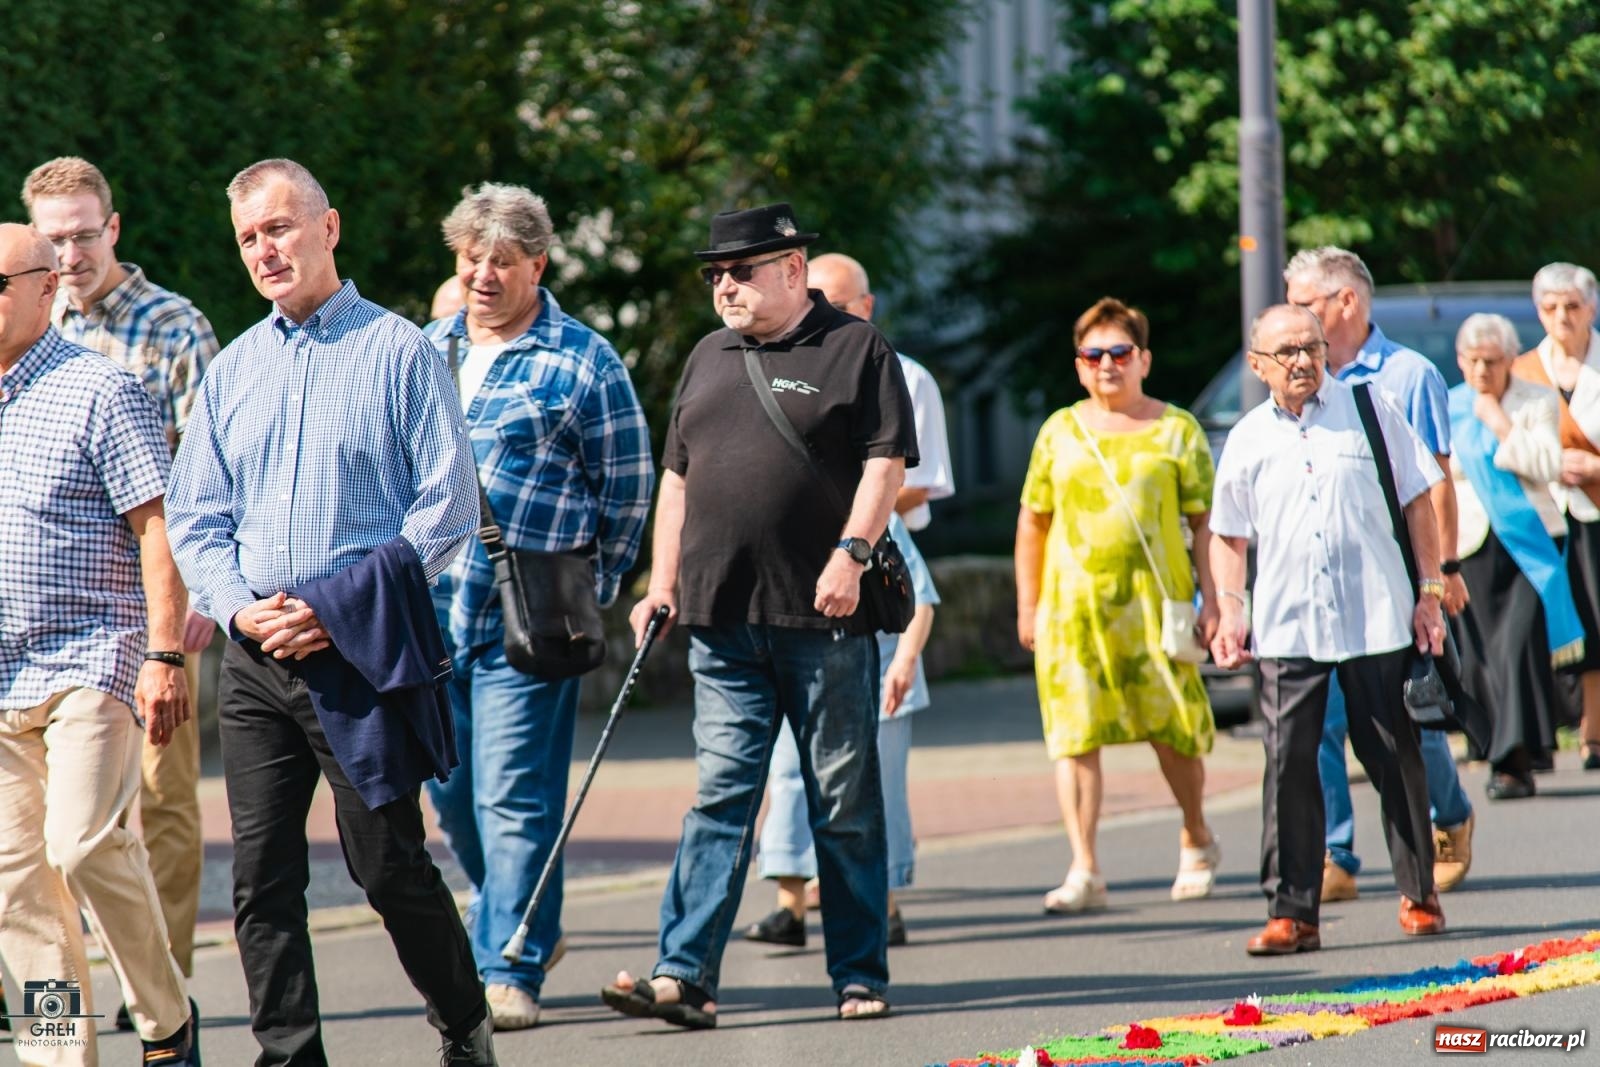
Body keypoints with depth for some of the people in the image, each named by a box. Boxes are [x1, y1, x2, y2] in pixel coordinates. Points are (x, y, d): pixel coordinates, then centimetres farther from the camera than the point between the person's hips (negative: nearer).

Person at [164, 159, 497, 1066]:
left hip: (359, 654, -5)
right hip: (255, 658, 5)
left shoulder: (399, 353, -1)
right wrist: (240, 608, -5)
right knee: (262, 877, 1)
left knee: (390, 866, -3)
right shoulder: (234, 370, 14)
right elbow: (194, 517, 15)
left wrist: (337, 609, -12)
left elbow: (449, 508, -6)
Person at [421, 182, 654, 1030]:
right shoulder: (426, 352, 12)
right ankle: (523, 925, 31)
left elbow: (628, 492, 1)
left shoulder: (584, 364, -3)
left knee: (514, 798, -8)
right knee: (452, 794, 11)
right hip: (429, 610, 6)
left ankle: (510, 972, -4)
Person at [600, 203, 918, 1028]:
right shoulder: (709, 359, 17)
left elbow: (886, 462, -7)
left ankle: (860, 975, 10)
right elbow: (678, 478, 21)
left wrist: (851, 550, -19)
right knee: (720, 796, -2)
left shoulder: (855, 349, 1)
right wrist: (663, 584, 14)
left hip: (823, 619, -4)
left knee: (845, 802, 3)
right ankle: (685, 975, -8)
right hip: (723, 621, 4)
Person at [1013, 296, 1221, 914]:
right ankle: (1084, 870, -5)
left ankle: (1196, 840, 28)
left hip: (1155, 603, -1)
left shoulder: (1176, 430, 5)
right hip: (1073, 604, 2)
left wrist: (1211, 600, -2)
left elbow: (1205, 521, 5)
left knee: (1172, 731, 4)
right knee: (1074, 735, -6)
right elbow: (1033, 521, 15)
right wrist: (1028, 606, 11)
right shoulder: (1059, 432, 11)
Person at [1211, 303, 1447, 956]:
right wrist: (1230, 607, 5)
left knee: (1395, 760, 4)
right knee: (1288, 766, -5)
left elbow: (1418, 501, 8)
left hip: (1377, 617, -1)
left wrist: (1429, 590, 2)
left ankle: (1419, 896, 16)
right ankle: (1291, 912, -3)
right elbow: (1227, 534, 18)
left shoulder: (1368, 410, 5)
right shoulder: (1248, 439, 10)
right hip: (1287, 627, 1)